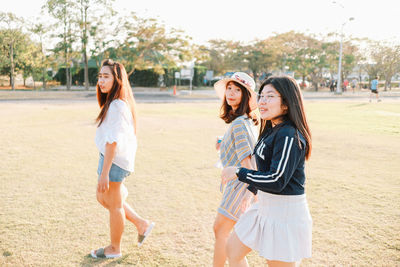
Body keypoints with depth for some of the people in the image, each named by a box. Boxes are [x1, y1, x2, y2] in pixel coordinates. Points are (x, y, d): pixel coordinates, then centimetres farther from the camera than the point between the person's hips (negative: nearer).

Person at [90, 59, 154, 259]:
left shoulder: (117, 106, -22)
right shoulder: (116, 102, 9)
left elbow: (112, 142, -24)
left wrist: (104, 173, -23)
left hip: (115, 160, -10)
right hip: (111, 158, 10)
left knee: (114, 205, 7)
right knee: (102, 197, 23)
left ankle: (114, 249, 27)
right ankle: (141, 224, 32)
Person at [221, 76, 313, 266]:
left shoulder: (289, 136, -22)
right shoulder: (271, 131, 8)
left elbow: (277, 181, -26)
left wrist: (238, 173, -17)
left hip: (285, 211, -10)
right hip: (265, 206, 10)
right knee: (232, 250, 20)